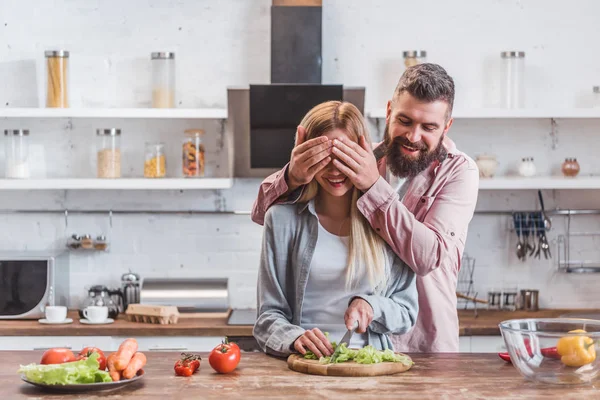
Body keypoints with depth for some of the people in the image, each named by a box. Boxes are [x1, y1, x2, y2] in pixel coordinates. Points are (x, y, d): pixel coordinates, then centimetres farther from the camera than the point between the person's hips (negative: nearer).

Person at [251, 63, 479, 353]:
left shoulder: (459, 172, -4)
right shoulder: (358, 160, 3)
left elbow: (430, 256, -18)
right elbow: (263, 212, -2)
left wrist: (374, 186, -25)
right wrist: (293, 177, -23)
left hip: (425, 347, -5)